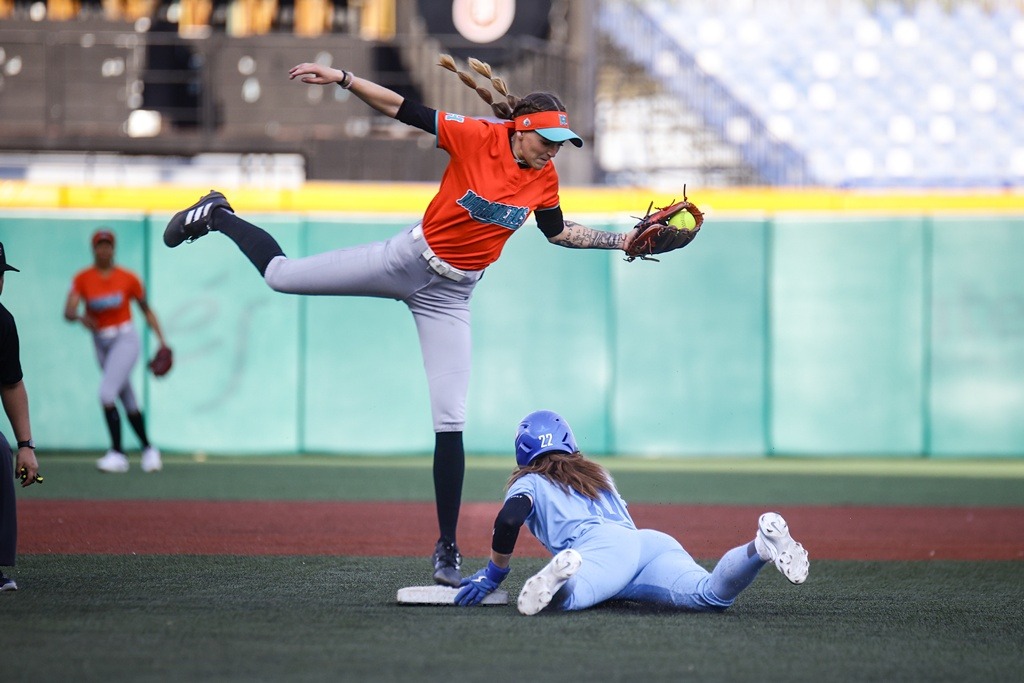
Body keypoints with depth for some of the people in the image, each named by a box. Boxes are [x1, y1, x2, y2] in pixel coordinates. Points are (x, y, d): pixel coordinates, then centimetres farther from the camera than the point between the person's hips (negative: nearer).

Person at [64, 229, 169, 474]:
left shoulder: (128, 278, -5)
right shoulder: (82, 279, -2)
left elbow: (146, 309, 5)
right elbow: (68, 312, -12)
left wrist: (162, 340, 1)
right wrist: (80, 316, -35)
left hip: (125, 340, -4)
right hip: (101, 343, 4)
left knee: (106, 393, -20)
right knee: (128, 401, 12)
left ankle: (117, 454, -16)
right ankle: (148, 449, 26)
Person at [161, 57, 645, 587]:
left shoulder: (543, 178, -3)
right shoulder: (476, 137, -17)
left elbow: (558, 232, 14)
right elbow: (401, 109, -18)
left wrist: (621, 241, 8)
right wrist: (342, 79, -28)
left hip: (448, 298, 3)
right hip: (405, 262, -3)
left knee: (450, 423, -4)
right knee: (280, 275, 4)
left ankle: (447, 550, 2)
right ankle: (218, 217, 36)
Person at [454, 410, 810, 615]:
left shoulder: (529, 483, 25)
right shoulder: (599, 475, 43)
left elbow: (509, 519, 4)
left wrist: (494, 574, 16)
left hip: (603, 544, -4)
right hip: (654, 541, 4)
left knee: (565, 598, -34)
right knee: (711, 596, -24)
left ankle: (563, 571, -65)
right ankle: (761, 546, -47)